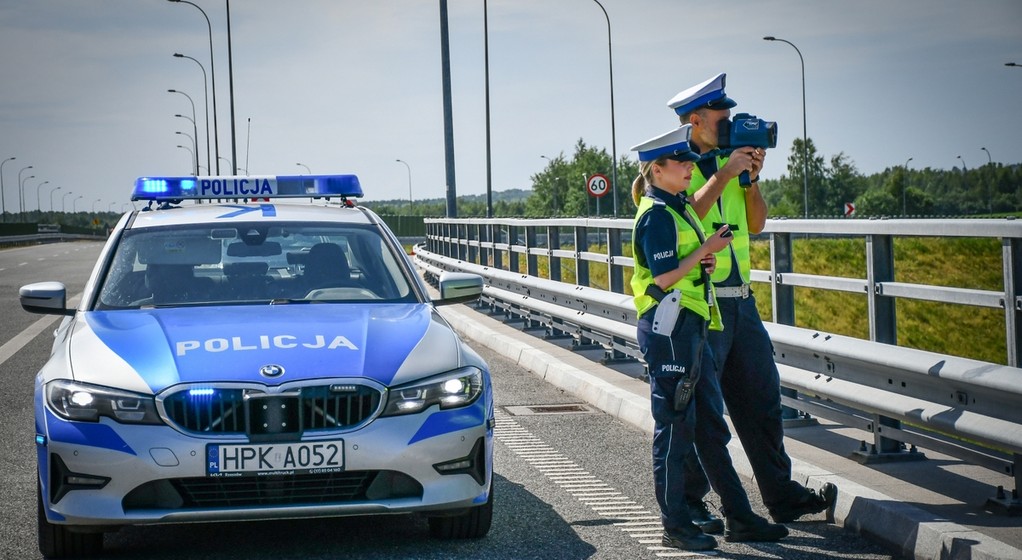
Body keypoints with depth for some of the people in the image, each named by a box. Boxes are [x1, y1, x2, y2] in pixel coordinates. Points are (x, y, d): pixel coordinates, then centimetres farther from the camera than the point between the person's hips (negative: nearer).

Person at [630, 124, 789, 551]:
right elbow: (663, 278, -19)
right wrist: (705, 250, -11)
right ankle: (675, 525, 3)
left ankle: (739, 517, 17)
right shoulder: (657, 215, -12)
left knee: (711, 426, 12)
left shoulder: (677, 209, 17)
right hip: (668, 328, -10)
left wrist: (702, 258, 5)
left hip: (689, 327, 10)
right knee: (674, 427, -4)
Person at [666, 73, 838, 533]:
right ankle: (687, 503, 7)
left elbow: (755, 224, 13)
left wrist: (751, 177, -1)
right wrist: (724, 175, -19)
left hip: (740, 299, 7)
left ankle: (781, 496, 19)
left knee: (761, 400, 11)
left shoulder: (725, 160, 14)